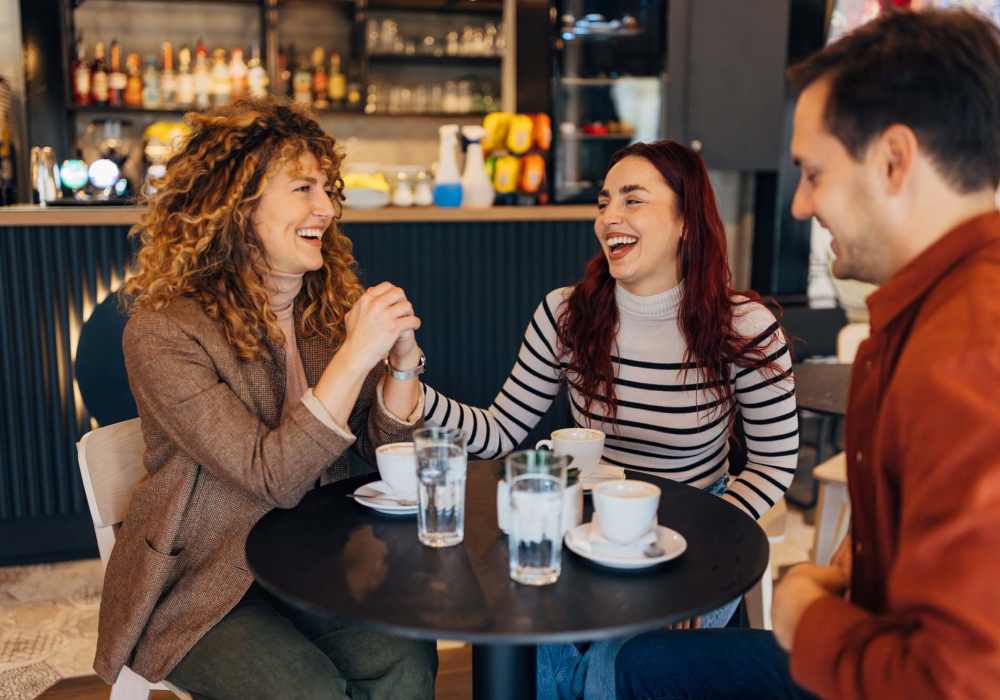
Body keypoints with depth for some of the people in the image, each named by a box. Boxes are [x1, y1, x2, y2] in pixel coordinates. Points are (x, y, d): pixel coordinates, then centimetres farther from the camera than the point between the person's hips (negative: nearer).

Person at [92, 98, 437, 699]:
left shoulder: (330, 304, 3)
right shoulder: (163, 332, -16)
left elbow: (385, 450, 4)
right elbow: (273, 478, -22)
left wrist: (403, 360, -14)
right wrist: (357, 354, -27)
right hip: (202, 583, -4)